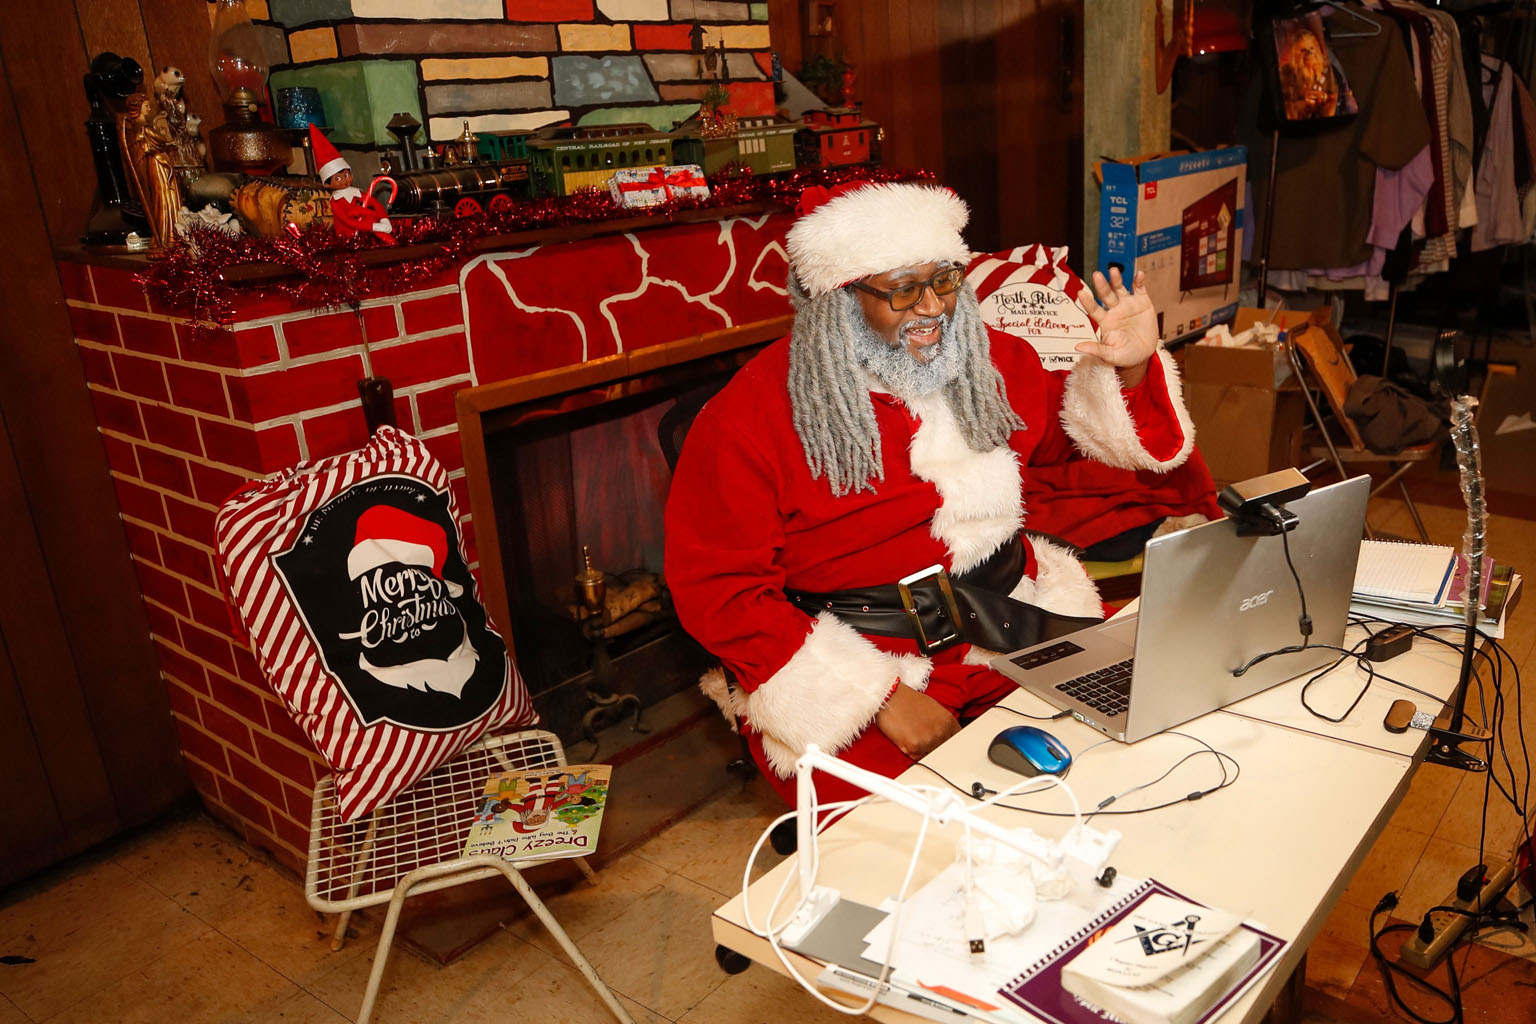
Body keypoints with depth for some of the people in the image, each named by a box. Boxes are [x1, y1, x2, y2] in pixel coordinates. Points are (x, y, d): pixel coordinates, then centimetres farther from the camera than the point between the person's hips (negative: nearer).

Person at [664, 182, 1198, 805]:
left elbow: (1067, 432, 27)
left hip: (1017, 630, 6)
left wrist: (1130, 371, 3)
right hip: (853, 668, -6)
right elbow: (718, 590, -14)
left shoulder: (991, 361, 7)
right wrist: (881, 699, -19)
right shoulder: (752, 416, -11)